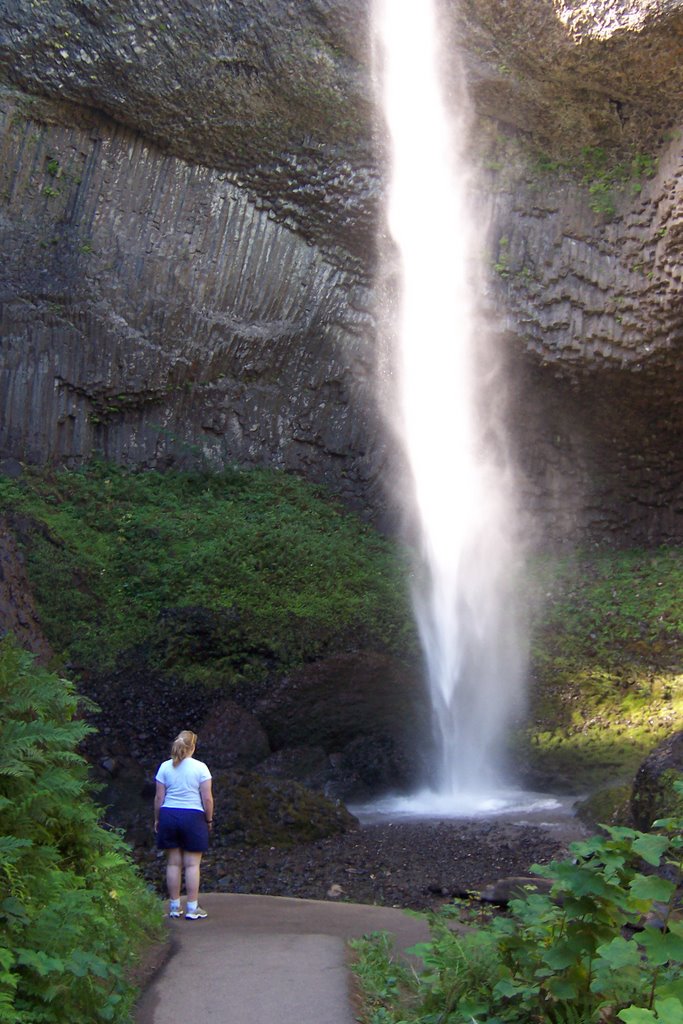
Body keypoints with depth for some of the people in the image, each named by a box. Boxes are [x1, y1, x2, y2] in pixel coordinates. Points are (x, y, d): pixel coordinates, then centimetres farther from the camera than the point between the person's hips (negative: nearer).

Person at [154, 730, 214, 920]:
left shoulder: (165, 767, 2)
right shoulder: (200, 767, -4)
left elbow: (159, 797, 3)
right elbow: (207, 799, -5)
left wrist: (157, 819, 13)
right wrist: (209, 819, 7)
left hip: (169, 815, 3)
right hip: (193, 817, -3)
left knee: (173, 863, 9)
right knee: (192, 864, 3)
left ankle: (175, 906, 15)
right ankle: (192, 908, 5)